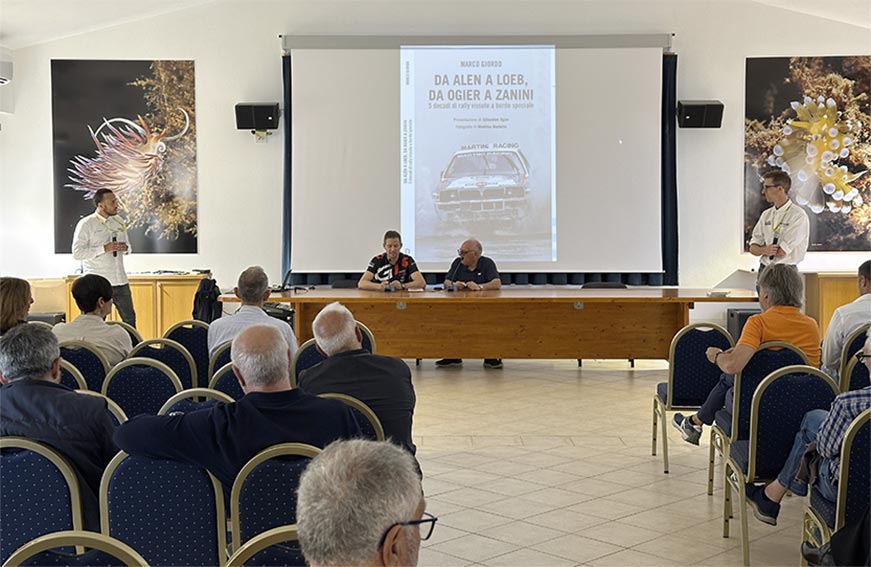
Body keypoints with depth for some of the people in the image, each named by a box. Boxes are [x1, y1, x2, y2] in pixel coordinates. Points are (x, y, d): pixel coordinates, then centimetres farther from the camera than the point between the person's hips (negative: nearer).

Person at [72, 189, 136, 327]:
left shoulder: (118, 221, 11)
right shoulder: (86, 224, -8)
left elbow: (128, 246, 21)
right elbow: (77, 253, -14)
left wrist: (125, 248, -4)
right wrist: (104, 249, -21)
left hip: (120, 280, 6)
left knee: (129, 319, 11)